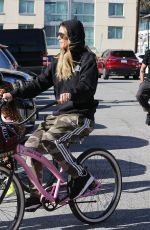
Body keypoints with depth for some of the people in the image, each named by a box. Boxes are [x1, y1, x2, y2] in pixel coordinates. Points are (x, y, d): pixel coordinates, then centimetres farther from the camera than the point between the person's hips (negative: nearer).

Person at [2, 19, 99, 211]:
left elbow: (88, 87, -20)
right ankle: (36, 195, 3)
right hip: (60, 113, 7)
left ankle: (82, 176, -14)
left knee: (50, 140, -30)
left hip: (80, 116, -7)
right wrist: (13, 94, -4)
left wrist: (71, 93, -41)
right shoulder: (59, 62, 13)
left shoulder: (87, 58, -5)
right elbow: (39, 83, 8)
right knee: (31, 145, -8)